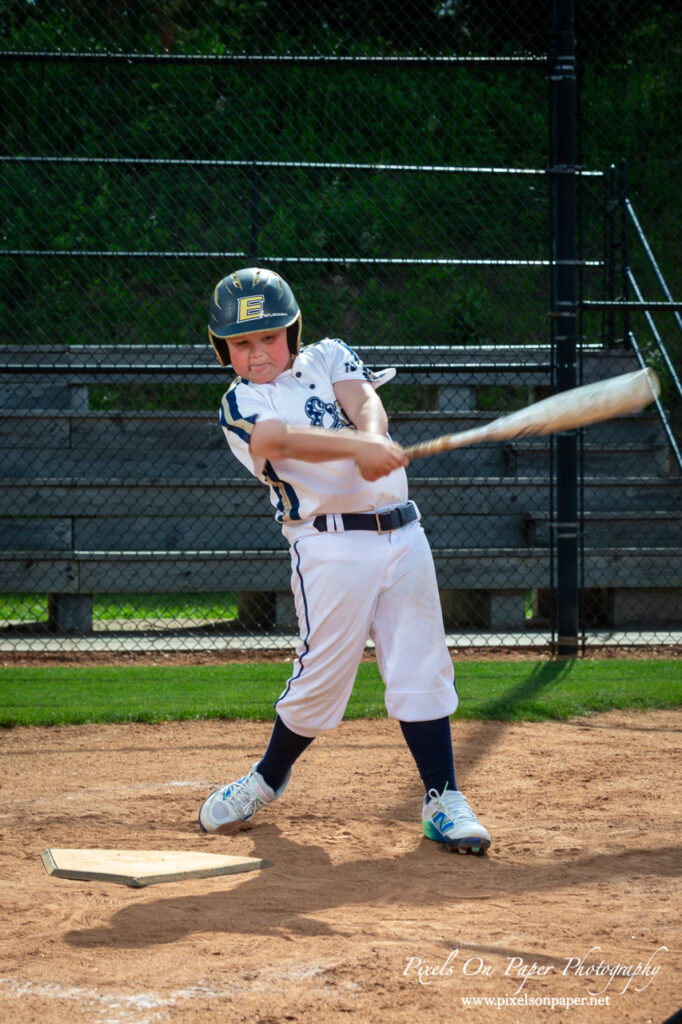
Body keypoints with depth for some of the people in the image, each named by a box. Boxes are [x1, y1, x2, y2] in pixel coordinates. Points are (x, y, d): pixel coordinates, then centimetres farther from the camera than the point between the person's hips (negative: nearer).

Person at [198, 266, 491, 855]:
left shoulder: (330, 358, 14)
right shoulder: (240, 405, 2)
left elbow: (364, 401, -6)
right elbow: (283, 439, -20)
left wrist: (375, 437, -30)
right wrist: (357, 446, -37)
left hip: (401, 536, 3)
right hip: (330, 546, -3)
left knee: (421, 667, 0)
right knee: (323, 673, -4)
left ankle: (443, 800, 3)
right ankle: (269, 778, 20)